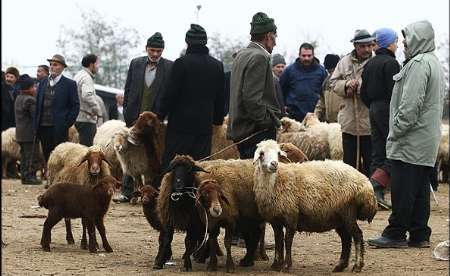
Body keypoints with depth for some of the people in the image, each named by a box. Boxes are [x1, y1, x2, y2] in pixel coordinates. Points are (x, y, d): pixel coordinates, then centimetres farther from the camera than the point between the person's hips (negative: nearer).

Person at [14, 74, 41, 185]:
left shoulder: (18, 98, 12)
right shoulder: (30, 100, -18)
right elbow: (36, 115, -21)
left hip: (20, 133, 9)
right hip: (29, 133, -9)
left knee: (24, 154, 14)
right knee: (31, 155, -4)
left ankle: (24, 175, 17)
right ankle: (29, 176, -3)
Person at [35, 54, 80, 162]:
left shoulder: (70, 84, -1)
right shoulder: (43, 83, 14)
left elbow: (75, 106, -2)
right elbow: (38, 104, 16)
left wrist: (67, 124, -9)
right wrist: (36, 124, 8)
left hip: (59, 129, -5)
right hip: (43, 128, 5)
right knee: (47, 158, 7)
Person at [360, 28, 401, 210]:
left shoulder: (370, 64, 14)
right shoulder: (390, 63, -12)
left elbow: (363, 93, 16)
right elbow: (394, 90, -18)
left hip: (374, 109, 9)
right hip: (388, 109, -9)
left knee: (378, 154, 9)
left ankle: (377, 195, 8)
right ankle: (376, 184, -19)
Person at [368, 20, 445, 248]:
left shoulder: (418, 64, -15)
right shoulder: (435, 63, 18)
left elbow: (410, 104, -22)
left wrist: (396, 130, -14)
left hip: (411, 143, -10)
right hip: (427, 142, 10)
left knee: (402, 189, -5)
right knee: (421, 189, 11)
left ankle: (396, 234, -2)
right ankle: (420, 235, 13)